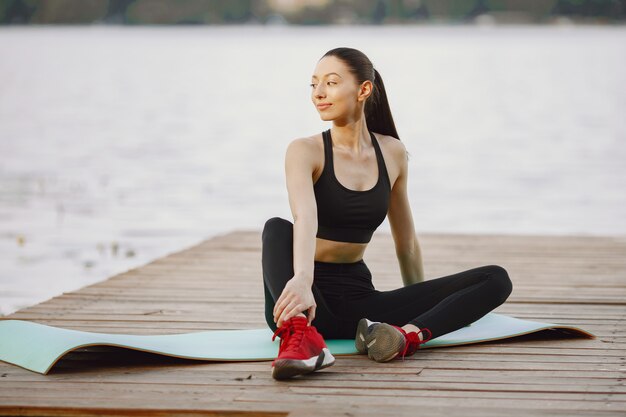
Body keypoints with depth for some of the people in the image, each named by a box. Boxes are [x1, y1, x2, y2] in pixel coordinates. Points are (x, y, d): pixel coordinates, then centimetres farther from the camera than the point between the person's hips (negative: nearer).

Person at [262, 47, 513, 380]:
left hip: (358, 297, 4)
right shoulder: (305, 151, -7)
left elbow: (406, 243, 18)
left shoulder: (393, 153, 7)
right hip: (310, 301, -4)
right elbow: (305, 218, -28)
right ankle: (301, 335, -58)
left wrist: (422, 306, 26)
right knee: (276, 229, -35)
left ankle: (409, 334, -37)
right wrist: (302, 280, -46)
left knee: (496, 279, -10)